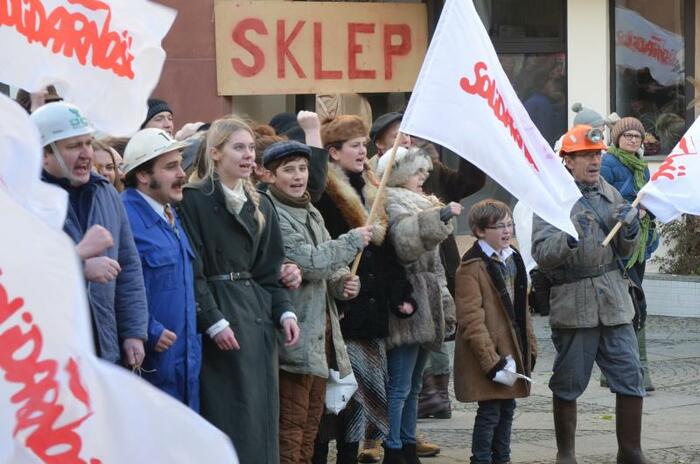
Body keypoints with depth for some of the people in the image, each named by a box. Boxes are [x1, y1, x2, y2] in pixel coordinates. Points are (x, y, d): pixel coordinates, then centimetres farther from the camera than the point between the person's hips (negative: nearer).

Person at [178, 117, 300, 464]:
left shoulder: (261, 206, 16)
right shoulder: (194, 199, -6)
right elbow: (192, 269, -11)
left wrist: (284, 312, 2)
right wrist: (214, 321, -18)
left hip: (258, 313, 7)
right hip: (217, 309, -7)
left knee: (261, 418, 5)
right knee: (229, 421, -9)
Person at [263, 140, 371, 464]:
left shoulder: (311, 213, 16)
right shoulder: (273, 215, -13)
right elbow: (309, 263, -20)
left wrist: (343, 283, 1)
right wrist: (353, 241, -9)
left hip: (321, 332, 9)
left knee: (311, 423, 13)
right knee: (290, 425, -6)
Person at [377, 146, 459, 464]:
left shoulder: (419, 204, 23)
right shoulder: (394, 205, -9)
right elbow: (405, 239, -32)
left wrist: (444, 305, 27)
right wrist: (439, 217, -40)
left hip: (425, 308, 10)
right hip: (408, 307, -10)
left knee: (413, 386, 14)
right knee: (399, 386, -9)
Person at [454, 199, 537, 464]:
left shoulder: (513, 259, 13)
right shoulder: (472, 267, -13)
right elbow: (471, 319, -18)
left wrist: (530, 347, 15)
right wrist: (491, 360, -21)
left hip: (513, 350, 8)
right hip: (489, 355, -8)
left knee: (507, 408, 14)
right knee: (490, 411, -4)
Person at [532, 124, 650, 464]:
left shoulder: (610, 194, 12)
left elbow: (626, 251, 17)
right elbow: (542, 254, -10)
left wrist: (630, 229, -4)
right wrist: (569, 239, -27)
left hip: (614, 301, 5)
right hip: (573, 302, -4)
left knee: (630, 378, 0)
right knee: (568, 384, 4)